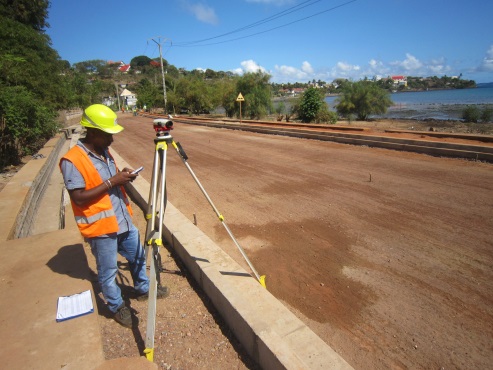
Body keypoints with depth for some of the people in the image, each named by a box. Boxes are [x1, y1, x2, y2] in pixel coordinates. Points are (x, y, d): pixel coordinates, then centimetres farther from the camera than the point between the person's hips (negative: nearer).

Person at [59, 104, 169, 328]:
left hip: (123, 221, 8)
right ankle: (117, 306, 33)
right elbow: (79, 198, -22)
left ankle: (143, 289, 44)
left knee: (138, 257, 21)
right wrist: (112, 182, -23)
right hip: (100, 228, -8)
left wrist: (122, 177, -3)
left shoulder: (104, 152, 7)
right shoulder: (72, 161, -18)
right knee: (108, 271, 11)